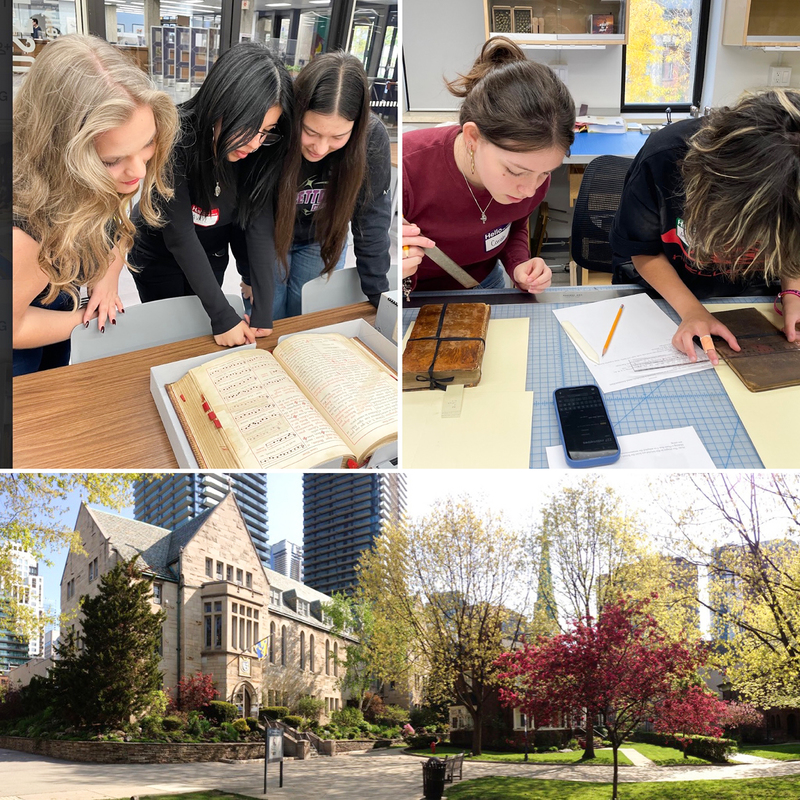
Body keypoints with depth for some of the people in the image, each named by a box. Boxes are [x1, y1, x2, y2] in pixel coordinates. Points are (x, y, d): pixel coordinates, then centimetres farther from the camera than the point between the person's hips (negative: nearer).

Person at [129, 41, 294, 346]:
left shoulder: (261, 150, -22)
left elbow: (260, 224, -22)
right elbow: (179, 233, -32)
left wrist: (263, 313, -28)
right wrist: (223, 316, -32)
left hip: (212, 256, 4)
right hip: (158, 253, -4)